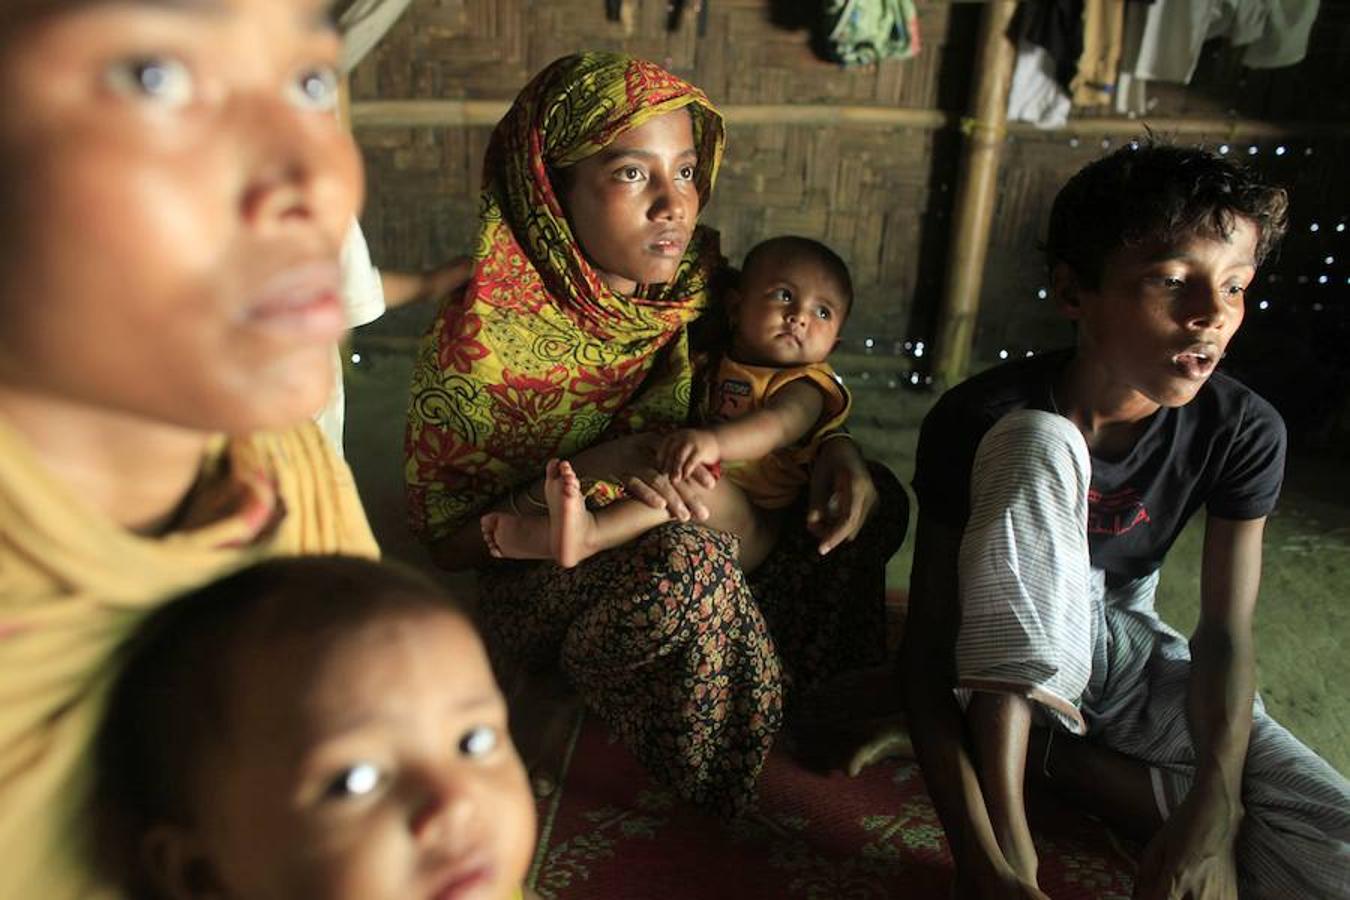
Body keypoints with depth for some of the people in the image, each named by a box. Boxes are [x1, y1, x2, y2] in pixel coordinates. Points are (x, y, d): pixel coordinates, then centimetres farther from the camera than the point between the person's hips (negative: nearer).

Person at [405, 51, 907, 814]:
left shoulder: (698, 280, -8)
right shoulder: (482, 340, -24)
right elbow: (447, 541, -16)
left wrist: (834, 447, -15)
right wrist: (594, 468, -31)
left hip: (686, 542, 6)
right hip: (542, 587, -5)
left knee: (875, 499, -6)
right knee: (687, 559, -36)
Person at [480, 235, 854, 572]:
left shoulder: (804, 386, -3)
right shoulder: (714, 363, 16)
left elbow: (777, 426, -26)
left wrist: (714, 441, -47)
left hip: (748, 532, -6)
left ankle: (589, 534, -48)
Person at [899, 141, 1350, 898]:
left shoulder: (1242, 432, -14)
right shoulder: (981, 421, -25)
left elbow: (1226, 632, -12)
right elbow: (927, 639, -25)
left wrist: (1211, 814, -29)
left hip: (1125, 646, 3)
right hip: (1008, 648, -3)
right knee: (1039, 445, -33)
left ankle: (1044, 750, -9)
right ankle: (1009, 825, -31)